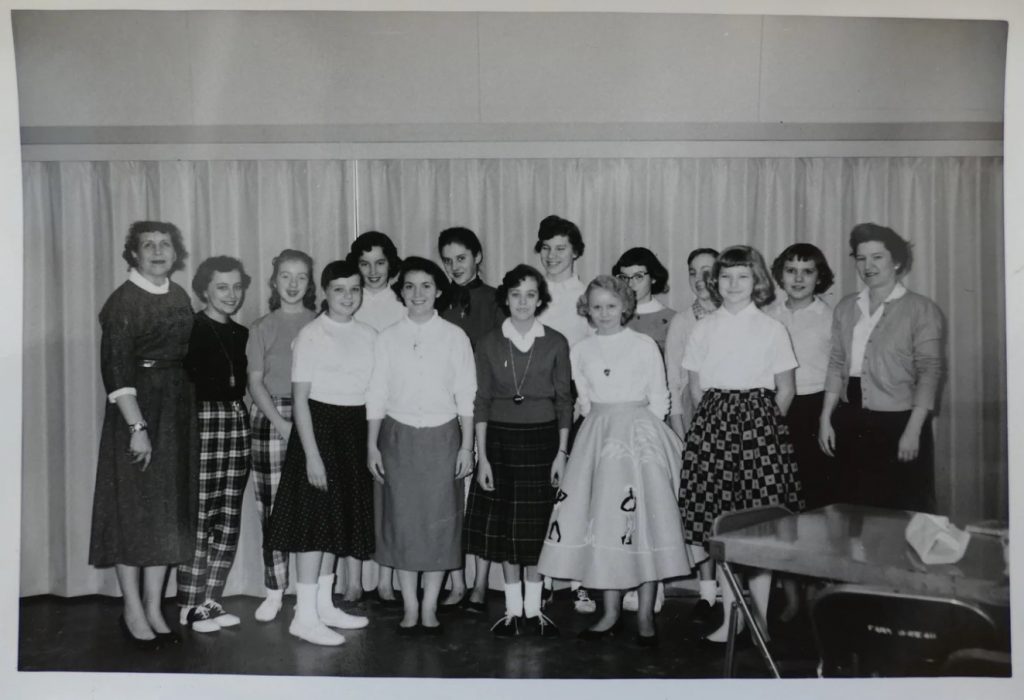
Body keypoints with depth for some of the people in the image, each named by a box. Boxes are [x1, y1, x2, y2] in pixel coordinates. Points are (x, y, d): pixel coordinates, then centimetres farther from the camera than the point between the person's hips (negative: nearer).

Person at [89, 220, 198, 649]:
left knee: (170, 509, 9)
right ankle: (133, 611, 12)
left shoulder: (179, 297, 9)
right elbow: (116, 368, -16)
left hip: (178, 410, 7)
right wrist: (137, 427, -21)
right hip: (138, 408, -6)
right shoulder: (123, 301, -10)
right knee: (134, 508, 1)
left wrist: (187, 412, 8)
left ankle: (155, 608, 19)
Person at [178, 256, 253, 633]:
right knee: (198, 517, -6)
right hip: (201, 422, -6)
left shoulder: (242, 335, 16)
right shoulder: (191, 329, -4)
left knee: (229, 519, 6)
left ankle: (210, 600, 16)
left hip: (237, 422, 6)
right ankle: (189, 606, 4)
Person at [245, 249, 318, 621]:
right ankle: (274, 592, 10)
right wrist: (282, 423, -9)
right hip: (270, 418, 1)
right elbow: (255, 382, 4)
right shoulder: (262, 328, 9)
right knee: (273, 506, 1)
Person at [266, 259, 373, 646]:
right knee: (317, 517, -5)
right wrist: (311, 454, -17)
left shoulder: (369, 336, 6)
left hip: (356, 432, 6)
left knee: (340, 516, 12)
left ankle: (324, 605, 24)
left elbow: (375, 392, 8)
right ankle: (305, 614, 1)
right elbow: (300, 399, -12)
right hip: (320, 427, -6)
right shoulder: (311, 335, -9)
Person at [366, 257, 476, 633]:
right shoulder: (387, 338, 3)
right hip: (398, 436, 1)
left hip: (442, 437, -1)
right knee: (401, 518, 4)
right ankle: (409, 607, 15)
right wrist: (372, 446, 1)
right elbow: (376, 395, 4)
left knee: (440, 520, 2)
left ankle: (429, 607, 14)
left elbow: (466, 395, 1)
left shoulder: (455, 337, 1)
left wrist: (466, 446, -3)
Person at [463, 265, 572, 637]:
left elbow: (564, 400, 2)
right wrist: (482, 456, -3)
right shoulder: (489, 343, 1)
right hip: (500, 439, 1)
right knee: (504, 527, 5)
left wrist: (562, 452, -3)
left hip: (542, 438, 0)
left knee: (537, 527, 6)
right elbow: (481, 401, 1)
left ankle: (533, 609, 18)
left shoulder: (555, 343, 0)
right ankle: (512, 609, 18)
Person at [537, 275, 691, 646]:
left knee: (643, 520, -5)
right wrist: (603, 429, 6)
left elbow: (659, 399, 2)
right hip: (597, 438, 3)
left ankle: (645, 614, 3)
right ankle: (610, 613, 12)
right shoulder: (580, 351, 8)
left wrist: (632, 428, -4)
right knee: (601, 523, 3)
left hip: (640, 437, -3)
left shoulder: (644, 345, -1)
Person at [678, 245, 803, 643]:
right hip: (712, 424, 2)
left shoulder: (772, 329, 4)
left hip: (759, 423, -2)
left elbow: (785, 389, 6)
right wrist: (714, 423, 5)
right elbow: (695, 387, 12)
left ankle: (761, 614, 7)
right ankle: (730, 614, 9)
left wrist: (762, 425, 3)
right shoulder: (703, 329, 9)